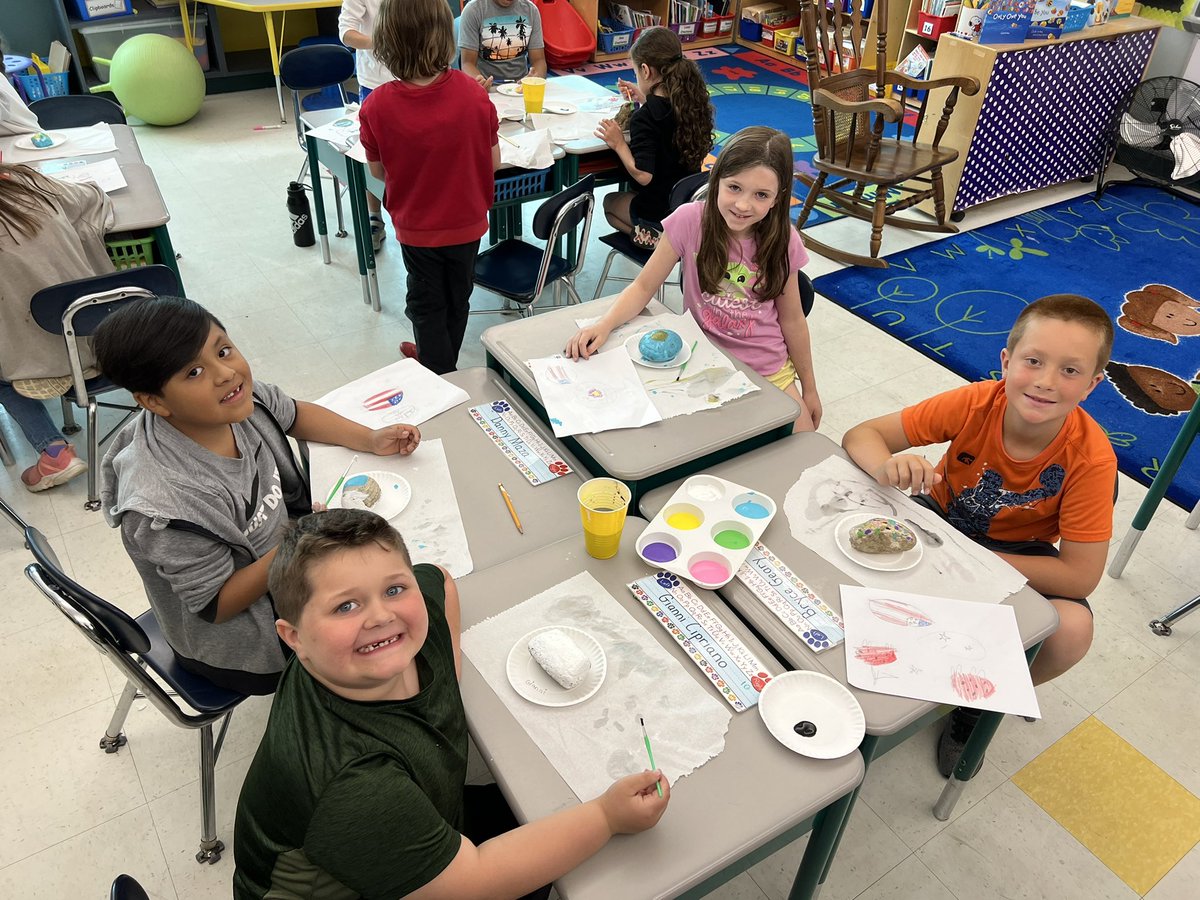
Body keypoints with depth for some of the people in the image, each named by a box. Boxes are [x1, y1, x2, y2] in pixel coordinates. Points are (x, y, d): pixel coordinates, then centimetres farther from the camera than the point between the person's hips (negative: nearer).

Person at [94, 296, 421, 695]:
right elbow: (216, 606, -23)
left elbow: (294, 414, 4)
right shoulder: (166, 506, -37)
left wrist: (371, 439, -9)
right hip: (239, 645, -6)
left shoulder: (240, 396, -19)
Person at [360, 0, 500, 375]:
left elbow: (378, 170, -7)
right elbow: (493, 161, -9)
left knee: (427, 305, 19)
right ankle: (441, 360, 43)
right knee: (457, 300, 23)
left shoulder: (376, 106, -20)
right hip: (467, 222, 1)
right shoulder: (473, 94, -19)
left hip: (415, 227, -1)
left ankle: (440, 376, 27)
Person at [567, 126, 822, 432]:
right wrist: (603, 326, -28)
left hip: (768, 371, 2)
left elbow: (792, 319, 1)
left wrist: (809, 388, 10)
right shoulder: (690, 220, -16)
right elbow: (644, 287, -10)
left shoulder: (783, 241, -10)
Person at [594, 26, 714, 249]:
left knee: (610, 202, 26)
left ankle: (653, 240, 4)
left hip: (659, 214, -7)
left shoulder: (644, 118, -24)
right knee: (627, 194, 35)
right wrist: (646, 100, 18)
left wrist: (619, 143, -15)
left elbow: (643, 175, -27)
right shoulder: (693, 102, -3)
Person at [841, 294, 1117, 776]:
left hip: (1017, 556, 0)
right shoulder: (975, 402, -25)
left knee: (1072, 629, -29)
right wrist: (887, 466, -46)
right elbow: (860, 435, -22)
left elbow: (1080, 575, -26)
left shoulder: (1091, 458, -27)